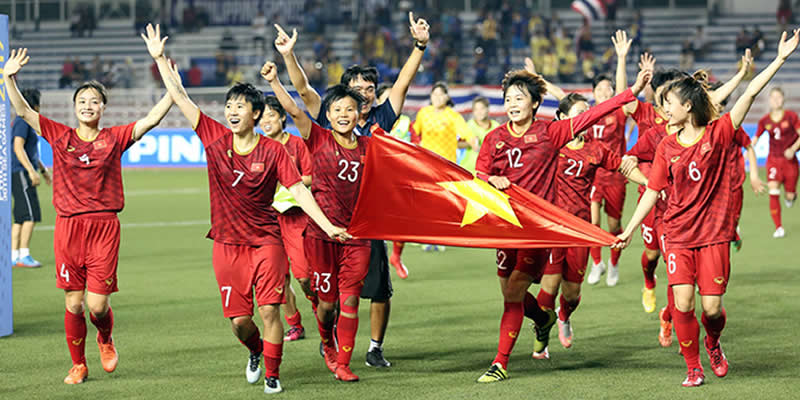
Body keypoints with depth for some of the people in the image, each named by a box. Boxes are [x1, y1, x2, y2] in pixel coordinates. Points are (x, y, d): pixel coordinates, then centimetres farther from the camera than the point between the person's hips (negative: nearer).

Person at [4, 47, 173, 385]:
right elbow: (24, 111, 2)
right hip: (68, 227, 1)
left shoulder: (115, 138, 4)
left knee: (97, 304, -5)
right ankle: (78, 366, 21)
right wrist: (9, 78, -10)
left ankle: (106, 339, 29)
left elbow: (152, 119, -3)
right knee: (73, 303, 4)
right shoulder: (60, 136, 6)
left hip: (104, 228, -1)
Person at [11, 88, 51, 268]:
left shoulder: (26, 122, 20)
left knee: (20, 218, 8)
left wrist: (43, 169, 30)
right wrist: (32, 171, -25)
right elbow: (18, 148, -21)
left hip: (22, 174, 10)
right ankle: (24, 255, -15)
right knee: (31, 215, -13)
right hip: (20, 172, -10)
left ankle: (14, 256, 8)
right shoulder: (22, 122, -11)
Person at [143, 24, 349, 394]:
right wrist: (159, 58, -1)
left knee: (269, 309, -10)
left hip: (265, 241, -2)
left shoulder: (272, 151, -6)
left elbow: (299, 189, -10)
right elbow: (179, 97, 1)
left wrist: (327, 226, -19)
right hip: (227, 245, 2)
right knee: (238, 319, 3)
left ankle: (272, 374, 7)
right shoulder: (215, 138, -1)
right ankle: (255, 352, 36)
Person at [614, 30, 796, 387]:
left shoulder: (718, 133, -3)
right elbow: (653, 192, 9)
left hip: (714, 234, -2)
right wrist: (629, 230, 9)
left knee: (712, 307, -4)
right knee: (682, 303, -10)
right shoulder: (667, 147, 3)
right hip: (678, 235, 2)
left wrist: (780, 59, -15)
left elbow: (750, 94, -10)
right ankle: (693, 367, 6)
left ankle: (713, 345, 30)